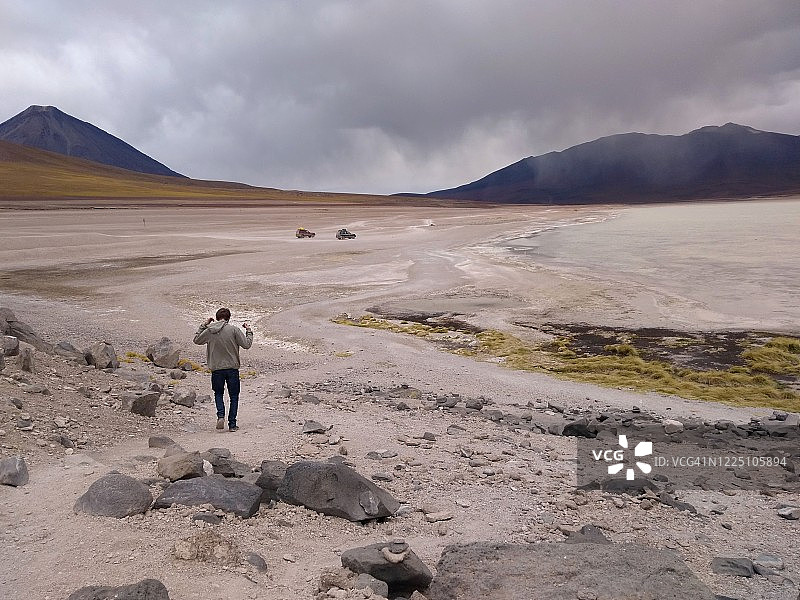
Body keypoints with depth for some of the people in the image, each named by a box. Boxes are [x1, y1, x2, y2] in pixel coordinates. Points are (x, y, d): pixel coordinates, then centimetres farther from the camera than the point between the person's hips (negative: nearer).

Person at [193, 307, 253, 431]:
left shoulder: (208, 331, -2)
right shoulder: (233, 330, -9)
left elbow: (197, 340, 17)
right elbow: (247, 344, -5)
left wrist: (203, 325, 23)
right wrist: (248, 331, 10)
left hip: (216, 368, 2)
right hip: (232, 368, -1)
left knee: (218, 394, 20)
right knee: (234, 396, 10)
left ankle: (221, 415, -3)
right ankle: (232, 424, 8)